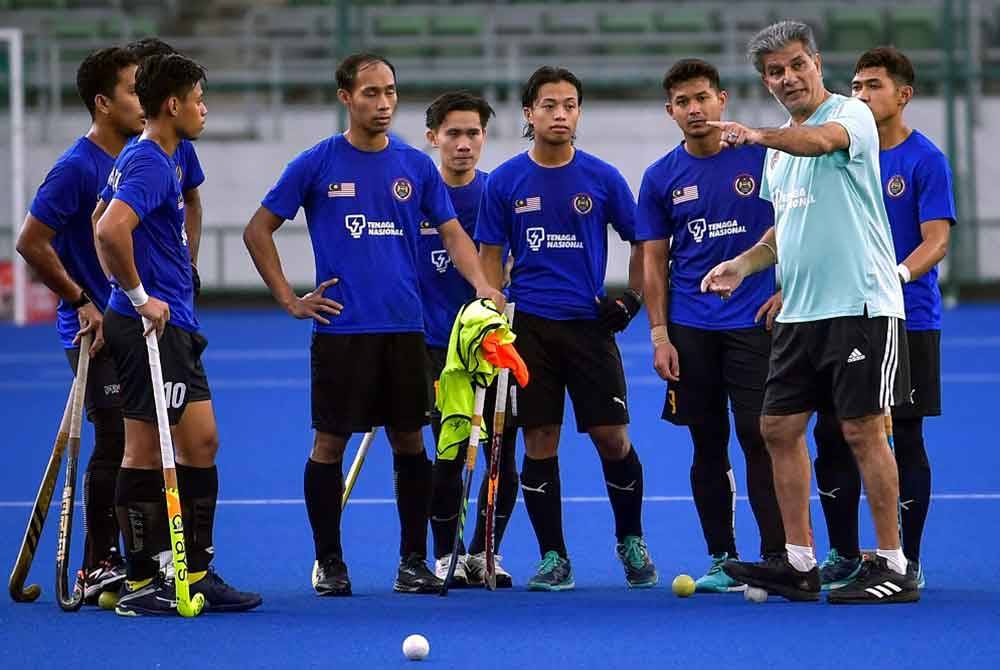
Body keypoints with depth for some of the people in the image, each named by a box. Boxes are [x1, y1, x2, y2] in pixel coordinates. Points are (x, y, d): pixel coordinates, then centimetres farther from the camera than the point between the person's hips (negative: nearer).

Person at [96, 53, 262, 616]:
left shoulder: (158, 161, 16)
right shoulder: (149, 164, -16)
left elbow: (106, 227, 25)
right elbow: (111, 232, -31)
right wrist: (140, 298, -21)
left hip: (174, 326, 10)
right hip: (150, 329, -10)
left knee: (201, 442, 11)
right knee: (146, 453, -5)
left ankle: (197, 573, 16)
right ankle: (140, 585, -1)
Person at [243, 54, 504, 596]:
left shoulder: (415, 166, 7)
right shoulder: (316, 165, -1)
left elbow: (452, 232, 7)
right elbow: (258, 231, 4)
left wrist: (482, 285, -11)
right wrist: (289, 299, -2)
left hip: (404, 328, 3)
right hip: (340, 328, -3)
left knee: (409, 440, 4)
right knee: (330, 443, -1)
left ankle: (413, 562, 11)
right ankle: (328, 562, 10)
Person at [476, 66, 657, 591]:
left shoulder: (602, 178, 2)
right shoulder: (505, 182, 3)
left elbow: (640, 242, 12)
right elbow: (490, 257, 6)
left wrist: (631, 299, 0)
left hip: (590, 325, 0)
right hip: (530, 326, 0)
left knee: (612, 439, -2)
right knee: (539, 444, -1)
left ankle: (631, 542, 19)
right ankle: (553, 559, 7)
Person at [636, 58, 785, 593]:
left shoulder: (761, 158, -1)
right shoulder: (660, 178, 6)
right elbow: (654, 260, 8)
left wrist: (785, 289, -8)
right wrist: (659, 335, 1)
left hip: (755, 323, -3)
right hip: (690, 330, 3)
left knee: (759, 439, -7)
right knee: (708, 445, 6)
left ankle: (776, 560, -4)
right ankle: (722, 561, 13)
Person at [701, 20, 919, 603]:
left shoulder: (851, 114, -8)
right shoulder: (780, 148, 17)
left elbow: (822, 139, -33)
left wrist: (760, 136, -51)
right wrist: (745, 263, 11)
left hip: (861, 306, -8)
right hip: (801, 311, 8)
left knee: (863, 430, -7)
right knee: (781, 428, 6)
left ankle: (893, 568, 0)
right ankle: (799, 564, 13)